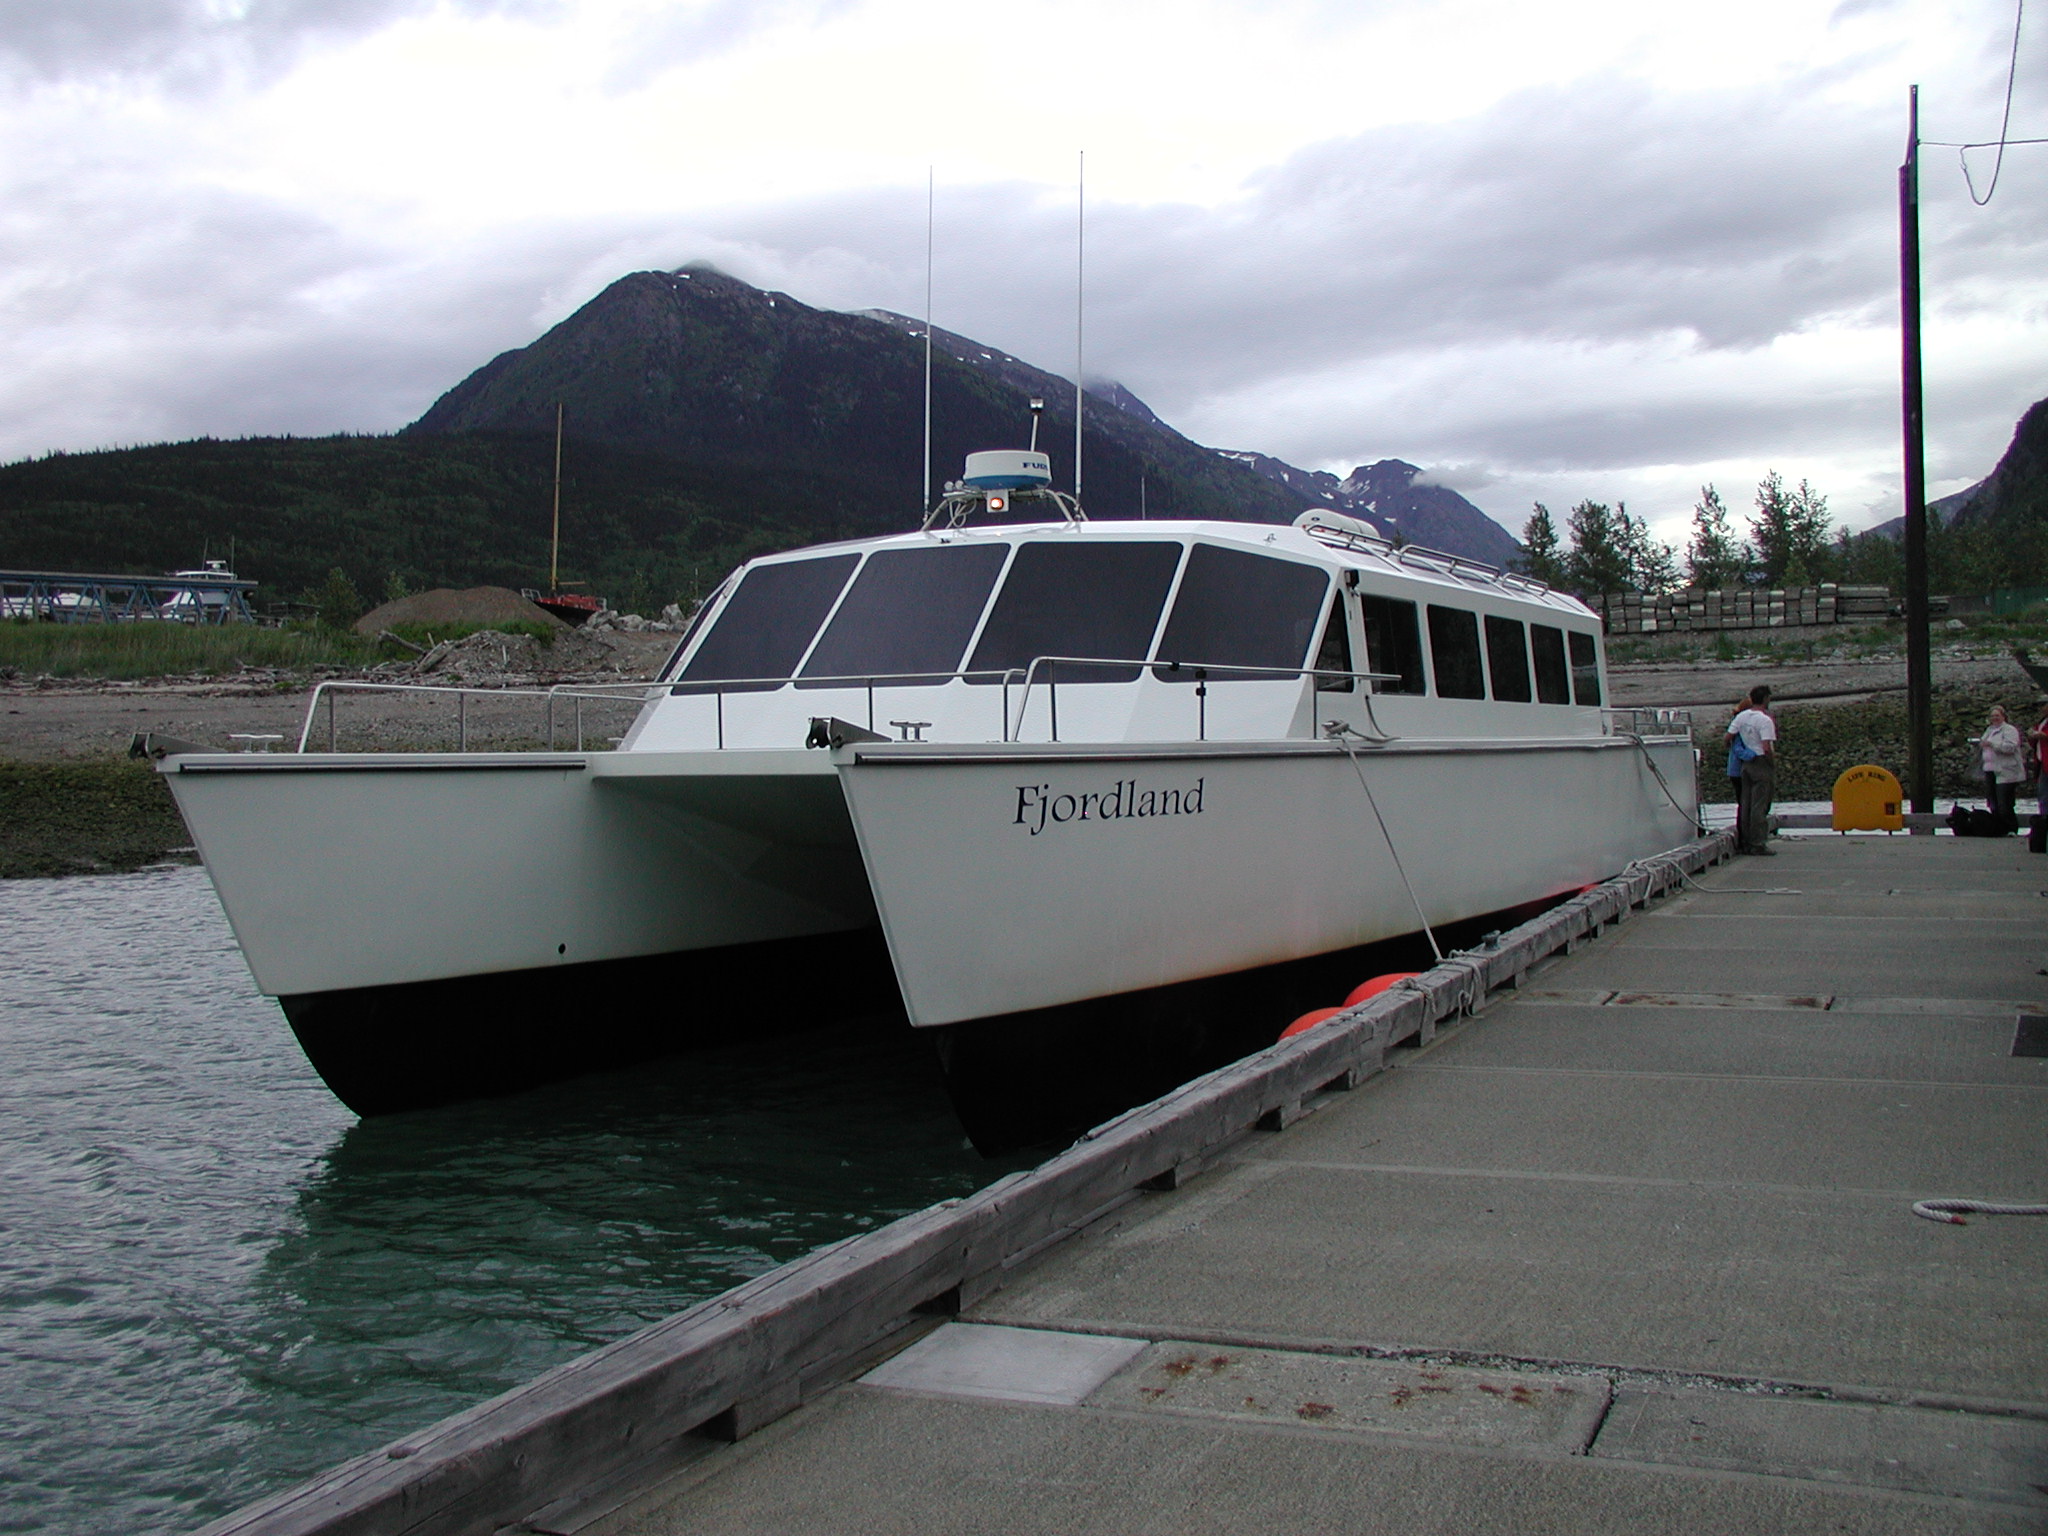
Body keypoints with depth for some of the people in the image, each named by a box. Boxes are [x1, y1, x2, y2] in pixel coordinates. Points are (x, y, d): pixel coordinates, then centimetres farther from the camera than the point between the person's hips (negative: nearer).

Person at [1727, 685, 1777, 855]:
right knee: (1759, 805, -4)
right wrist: (1773, 761, -7)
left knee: (1745, 803, 10)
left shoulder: (1741, 717, 5)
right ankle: (1757, 843, -4)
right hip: (1761, 763, -7)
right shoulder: (1765, 720, -15)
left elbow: (1728, 737, 6)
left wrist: (1735, 753, 20)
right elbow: (1767, 747, -22)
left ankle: (1745, 842, 14)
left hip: (1745, 764, 7)